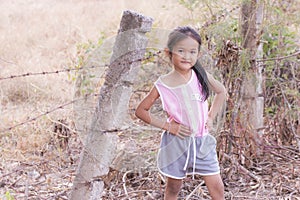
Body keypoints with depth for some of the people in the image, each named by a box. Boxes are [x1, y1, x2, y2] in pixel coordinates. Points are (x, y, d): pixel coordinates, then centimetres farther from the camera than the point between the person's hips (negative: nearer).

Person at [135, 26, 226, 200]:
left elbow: (221, 91, 14)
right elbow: (141, 110, -3)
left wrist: (211, 117, 5)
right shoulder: (163, 85, -11)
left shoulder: (201, 76, -4)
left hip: (202, 141, 2)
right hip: (176, 142, -2)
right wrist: (166, 125, -11)